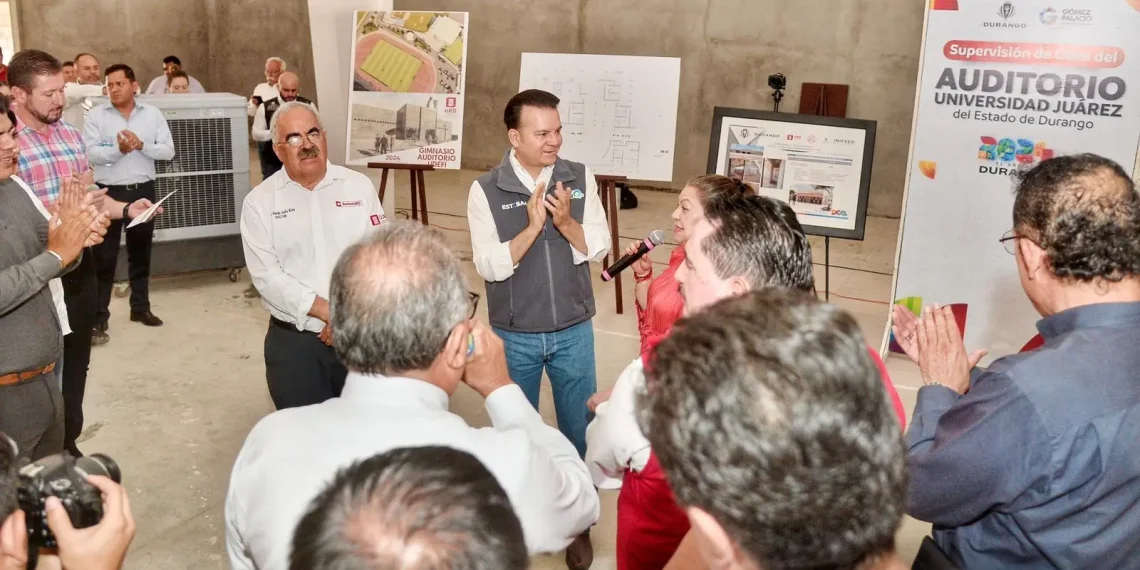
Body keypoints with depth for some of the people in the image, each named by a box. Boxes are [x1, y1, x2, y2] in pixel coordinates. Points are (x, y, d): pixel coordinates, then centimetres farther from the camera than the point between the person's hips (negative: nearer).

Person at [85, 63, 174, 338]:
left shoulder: (152, 113, 2)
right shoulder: (97, 115, -3)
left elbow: (168, 151, -4)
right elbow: (89, 153, -12)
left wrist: (141, 145, -19)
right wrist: (118, 150, -27)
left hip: (143, 190, 2)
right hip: (109, 191, -2)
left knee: (141, 252, 13)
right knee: (104, 256, 1)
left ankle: (141, 307, 26)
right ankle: (99, 314, 9)